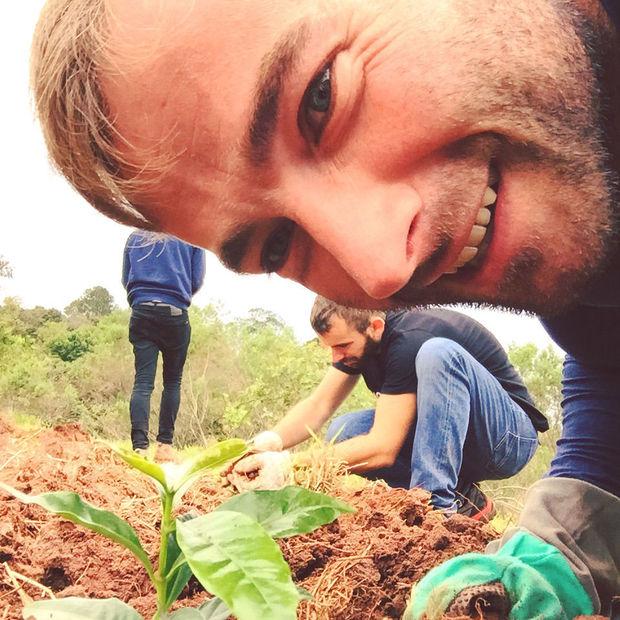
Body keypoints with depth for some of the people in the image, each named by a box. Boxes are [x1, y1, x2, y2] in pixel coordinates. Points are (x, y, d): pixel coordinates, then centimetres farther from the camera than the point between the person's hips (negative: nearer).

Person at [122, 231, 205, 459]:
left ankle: (139, 447, -17)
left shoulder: (135, 236, 11)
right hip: (175, 314, -1)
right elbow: (197, 281, 4)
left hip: (141, 312, 1)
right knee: (173, 381, 10)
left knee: (143, 381, -4)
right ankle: (165, 445, 8)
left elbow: (125, 279, 14)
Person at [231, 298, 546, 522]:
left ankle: (438, 501, -30)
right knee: (344, 431, -12)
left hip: (511, 437, -8)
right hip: (450, 443, 8)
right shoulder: (359, 337, -2)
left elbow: (382, 449, -31)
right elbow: (318, 405, -5)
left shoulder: (410, 341, -29)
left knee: (437, 353, -34)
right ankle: (463, 498, -7)